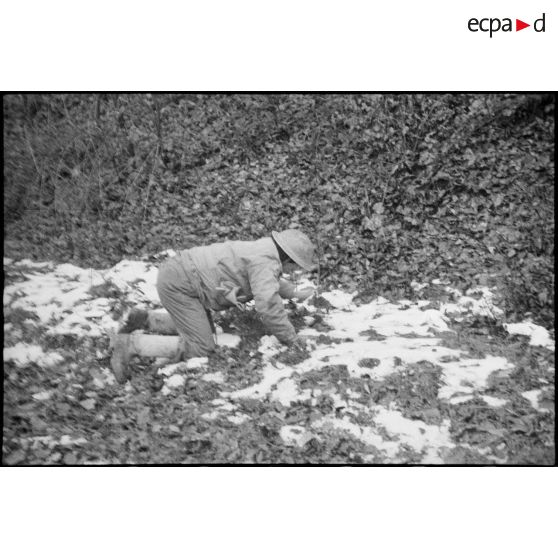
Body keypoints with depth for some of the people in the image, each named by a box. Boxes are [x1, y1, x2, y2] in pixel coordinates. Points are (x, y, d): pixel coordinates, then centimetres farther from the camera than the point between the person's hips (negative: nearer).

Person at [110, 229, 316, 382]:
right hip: (177, 283, -10)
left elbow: (269, 281, 36)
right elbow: (268, 306, -26)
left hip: (179, 272, 10)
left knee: (205, 329, 23)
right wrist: (291, 339, -14)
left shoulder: (265, 250, 12)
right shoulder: (266, 261, -19)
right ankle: (129, 345, -6)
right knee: (201, 347, -8)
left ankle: (146, 319, 21)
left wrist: (294, 293, 34)